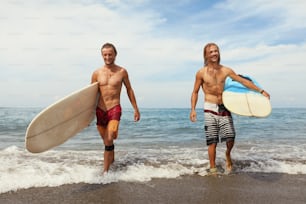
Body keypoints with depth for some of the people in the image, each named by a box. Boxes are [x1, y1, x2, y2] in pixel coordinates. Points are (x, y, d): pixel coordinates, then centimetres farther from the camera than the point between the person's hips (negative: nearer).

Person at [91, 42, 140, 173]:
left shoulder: (122, 72, 1)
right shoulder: (97, 73, 4)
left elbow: (129, 90, 11)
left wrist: (136, 109, 12)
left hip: (115, 109, -3)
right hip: (100, 110, 3)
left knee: (109, 140, -19)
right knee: (106, 142, 14)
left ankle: (105, 170, -9)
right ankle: (111, 160, 40)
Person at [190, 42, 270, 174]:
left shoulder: (226, 71, 4)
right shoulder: (201, 73, -1)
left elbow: (243, 81, 6)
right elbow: (195, 92, 4)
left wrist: (261, 91, 4)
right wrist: (193, 109, -6)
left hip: (224, 108, 2)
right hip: (210, 109, -2)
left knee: (230, 138, -7)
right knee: (212, 141, -1)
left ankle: (228, 155, 27)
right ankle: (213, 169, 13)